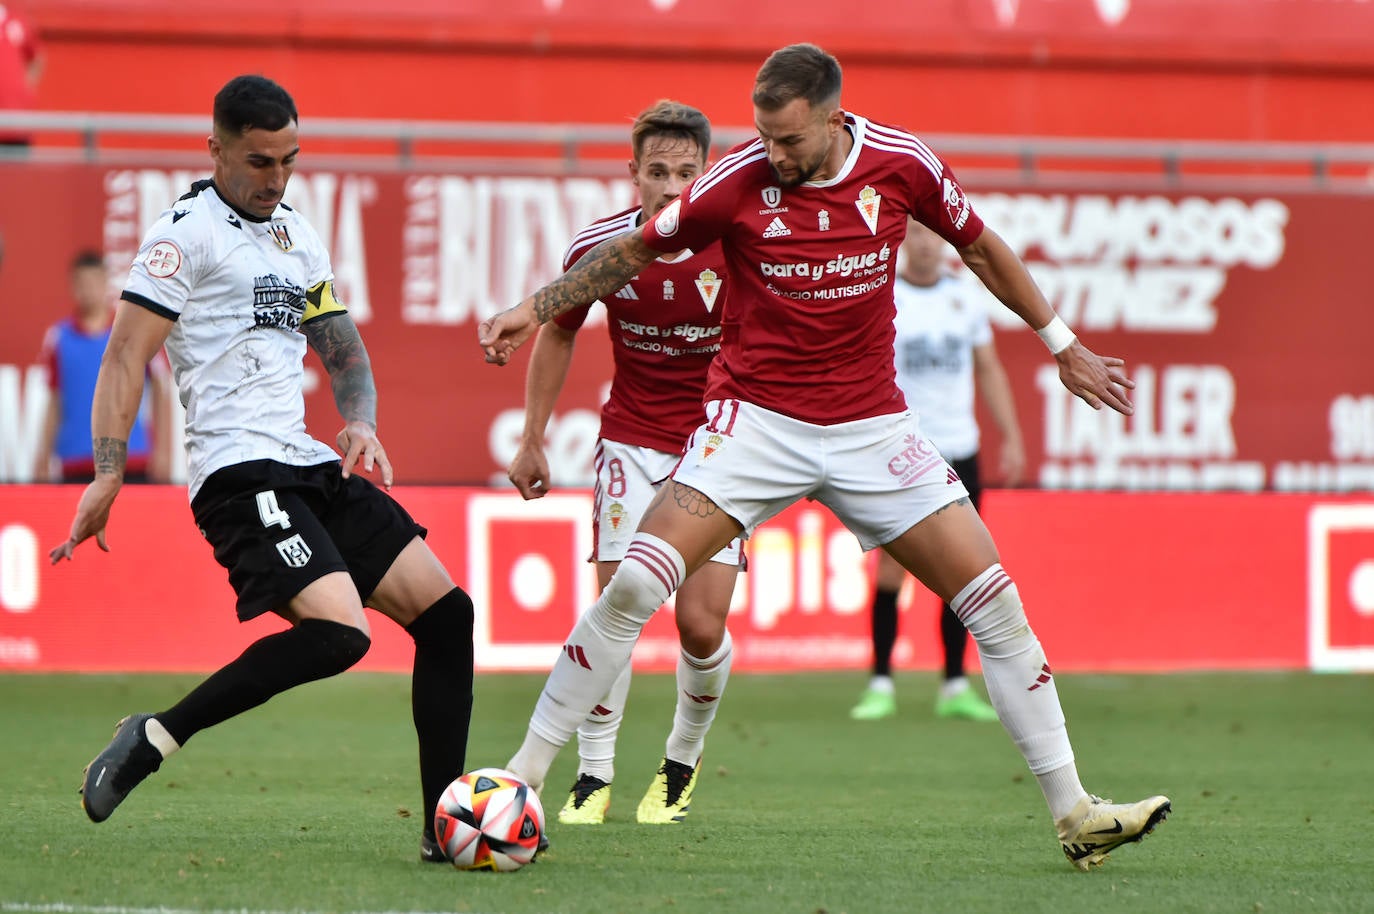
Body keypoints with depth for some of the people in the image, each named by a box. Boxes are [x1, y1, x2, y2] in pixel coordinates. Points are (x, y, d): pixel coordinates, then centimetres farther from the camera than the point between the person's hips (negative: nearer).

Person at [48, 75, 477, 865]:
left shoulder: (300, 238, 20)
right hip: (239, 472, -8)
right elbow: (127, 357, -10)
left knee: (446, 613, 1)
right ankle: (156, 739, -15)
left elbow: (345, 354, 25)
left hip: (311, 466, 9)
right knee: (340, 631, -27)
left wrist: (361, 423, 4)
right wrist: (109, 474, -20)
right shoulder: (187, 232, -4)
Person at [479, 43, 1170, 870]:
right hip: (756, 419, -2)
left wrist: (1064, 346, 18)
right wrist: (537, 309, -3)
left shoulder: (903, 165, -7)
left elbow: (978, 245, 12)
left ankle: (1074, 815, 6)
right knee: (636, 585, -19)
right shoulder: (738, 184, -11)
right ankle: (522, 778, -10)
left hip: (871, 425, 2)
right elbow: (634, 250, 5)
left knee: (993, 601, -3)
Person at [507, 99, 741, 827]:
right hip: (633, 441, 1)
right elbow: (557, 332, 8)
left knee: (702, 625, -6)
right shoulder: (600, 246, -10)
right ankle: (593, 776, 4)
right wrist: (532, 439, 10)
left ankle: (682, 766, 20)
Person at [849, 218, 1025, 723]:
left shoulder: (965, 298, 10)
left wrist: (1011, 438, 11)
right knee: (891, 568, -6)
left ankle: (955, 686, 10)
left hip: (958, 451, 4)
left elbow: (989, 370, 17)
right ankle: (881, 684, 2)